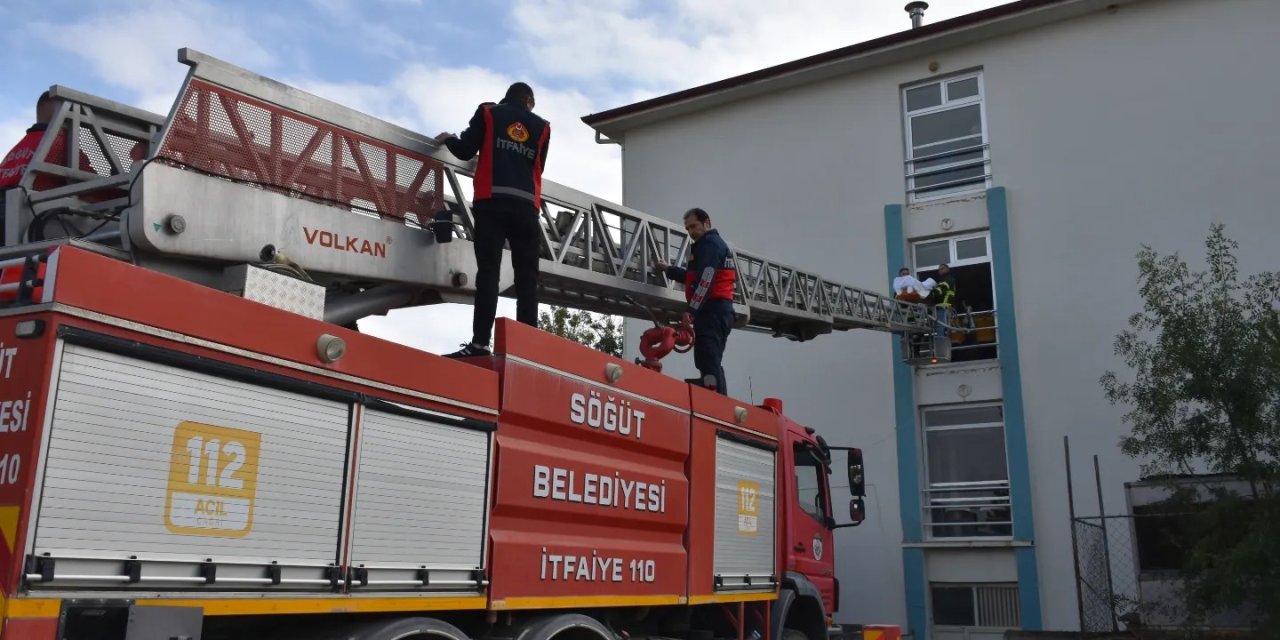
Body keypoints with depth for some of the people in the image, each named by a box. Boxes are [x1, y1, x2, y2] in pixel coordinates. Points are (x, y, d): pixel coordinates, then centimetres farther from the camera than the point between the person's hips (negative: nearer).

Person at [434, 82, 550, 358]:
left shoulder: (488, 112, 15)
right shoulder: (542, 126, 21)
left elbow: (466, 151, 8)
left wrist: (448, 139, 29)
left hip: (492, 201, -2)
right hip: (526, 206, 2)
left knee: (488, 272, -10)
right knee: (527, 277, 0)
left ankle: (480, 342, -21)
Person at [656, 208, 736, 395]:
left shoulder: (709, 243, -4)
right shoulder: (716, 243, 28)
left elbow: (705, 279, -18)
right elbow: (694, 276, 35)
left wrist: (691, 309, -23)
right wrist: (669, 270, 34)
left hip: (711, 310, -11)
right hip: (721, 310, 11)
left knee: (707, 362, -19)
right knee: (712, 362, 10)